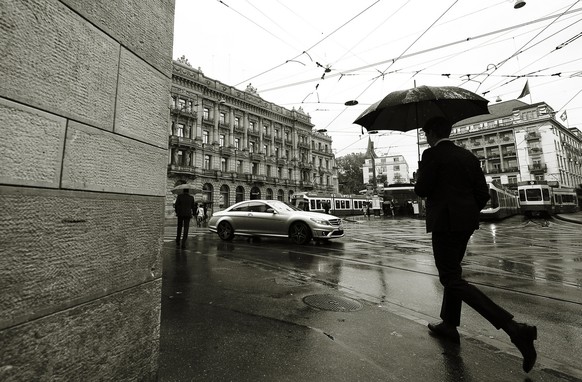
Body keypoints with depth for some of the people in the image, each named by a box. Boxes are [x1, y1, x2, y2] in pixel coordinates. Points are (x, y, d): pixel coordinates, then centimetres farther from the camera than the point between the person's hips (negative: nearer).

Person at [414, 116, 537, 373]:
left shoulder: (432, 155, -11)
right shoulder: (468, 156, 11)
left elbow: (421, 190, -15)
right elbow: (483, 193, 10)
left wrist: (420, 176, 6)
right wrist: (468, 214, 22)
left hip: (445, 223, -9)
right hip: (465, 223, 9)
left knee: (452, 280, -2)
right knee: (451, 273, 19)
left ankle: (514, 328, -9)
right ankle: (449, 325, 31)